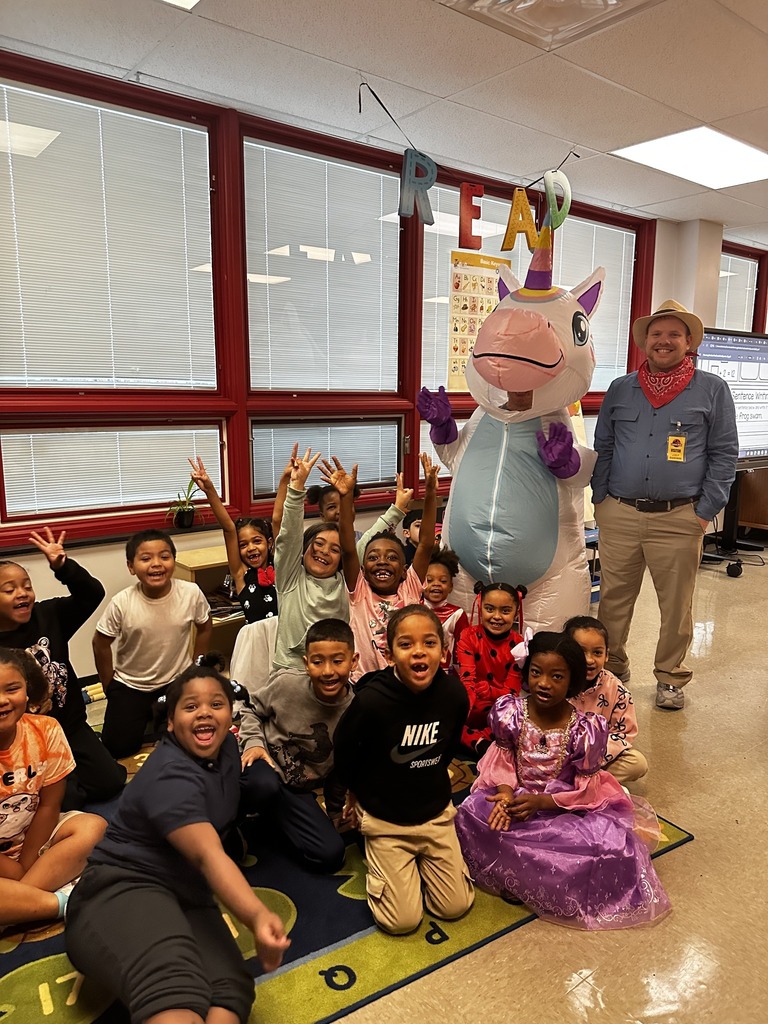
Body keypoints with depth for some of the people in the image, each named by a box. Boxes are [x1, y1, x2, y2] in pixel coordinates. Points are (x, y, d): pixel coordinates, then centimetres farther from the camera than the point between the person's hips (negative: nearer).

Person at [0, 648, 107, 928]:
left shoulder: (46, 730, -15)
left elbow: (49, 805, -7)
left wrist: (26, 864, -11)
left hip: (33, 836, 4)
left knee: (92, 827, -23)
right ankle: (61, 902, -20)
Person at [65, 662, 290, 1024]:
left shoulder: (225, 746, 6)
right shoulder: (171, 777, -19)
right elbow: (208, 856, -34)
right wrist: (258, 917, -46)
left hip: (187, 897, 7)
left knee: (230, 988, -27)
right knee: (173, 988, -41)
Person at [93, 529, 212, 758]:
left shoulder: (191, 593, -22)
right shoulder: (121, 603, -24)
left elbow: (204, 629, -2)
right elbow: (101, 644, -7)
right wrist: (111, 690, 0)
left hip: (177, 682, 1)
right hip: (130, 685, 0)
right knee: (118, 746, -4)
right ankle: (143, 715, 28)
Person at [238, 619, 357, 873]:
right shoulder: (286, 684, -19)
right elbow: (253, 711, 3)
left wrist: (336, 814, 12)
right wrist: (253, 743, -14)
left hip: (298, 792, 4)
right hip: (264, 766, -3)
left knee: (331, 855, -10)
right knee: (264, 784, -40)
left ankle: (271, 813, 14)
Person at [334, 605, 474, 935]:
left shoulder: (454, 694, -18)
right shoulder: (371, 700, -29)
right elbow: (343, 753, -9)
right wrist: (361, 793, 7)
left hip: (437, 813, 3)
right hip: (385, 820, -3)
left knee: (455, 907, 7)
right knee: (403, 920, -2)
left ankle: (417, 862, 32)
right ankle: (378, 857, 24)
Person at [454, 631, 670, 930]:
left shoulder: (586, 728, -21)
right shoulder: (509, 711, -15)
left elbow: (586, 790, -13)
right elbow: (505, 758, -2)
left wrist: (541, 801, -25)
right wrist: (506, 793, -22)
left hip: (567, 805, -1)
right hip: (517, 796, 2)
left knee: (611, 841, -26)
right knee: (471, 814, -25)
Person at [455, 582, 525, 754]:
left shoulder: (518, 645, -4)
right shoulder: (469, 637, -6)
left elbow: (511, 693, -7)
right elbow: (467, 681, -19)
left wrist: (484, 689, -29)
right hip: (471, 709, 0)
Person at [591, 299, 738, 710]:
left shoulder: (712, 390, 5)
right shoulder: (620, 390, 11)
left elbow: (723, 454, 4)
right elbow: (602, 449, 14)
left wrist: (706, 511, -3)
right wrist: (601, 500, 6)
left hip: (678, 519, -2)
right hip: (618, 515, 2)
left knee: (676, 605, 7)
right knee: (613, 599, 9)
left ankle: (670, 677, 25)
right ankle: (611, 667, 27)